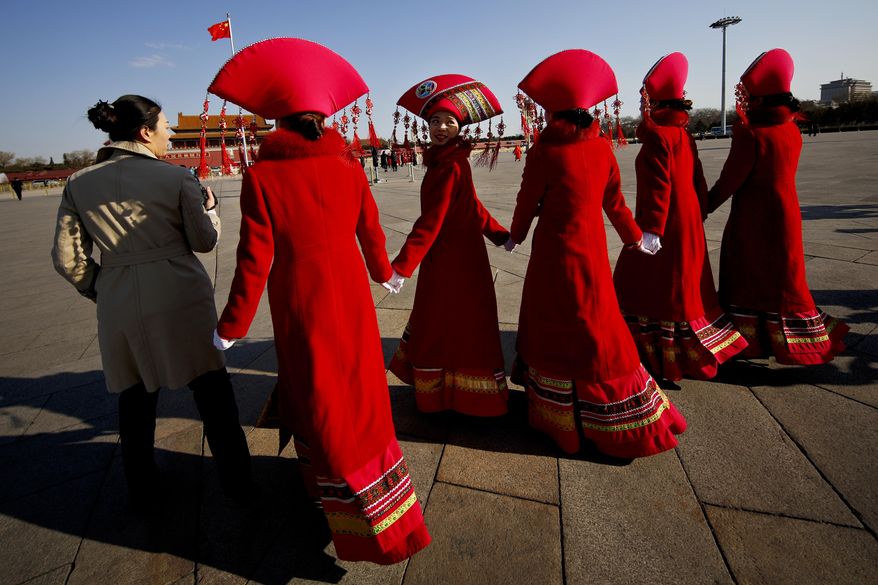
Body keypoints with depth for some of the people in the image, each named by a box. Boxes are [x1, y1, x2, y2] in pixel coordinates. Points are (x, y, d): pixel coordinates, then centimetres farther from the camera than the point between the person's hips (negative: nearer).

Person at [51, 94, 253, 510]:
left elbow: (67, 259, 4)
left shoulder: (78, 184, 4)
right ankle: (236, 481, 22)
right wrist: (209, 205, 16)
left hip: (119, 307, 4)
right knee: (211, 392, 10)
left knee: (134, 397, 19)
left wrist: (100, 289, 18)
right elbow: (204, 241, -1)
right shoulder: (176, 177, -7)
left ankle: (141, 490, 36)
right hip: (181, 301, -3)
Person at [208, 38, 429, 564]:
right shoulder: (348, 167, -3)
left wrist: (232, 325, -2)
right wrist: (384, 273, 25)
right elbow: (371, 232, 5)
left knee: (322, 406, 11)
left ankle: (377, 526, 24)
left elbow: (256, 260, -13)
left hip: (300, 308, -3)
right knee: (356, 396, 21)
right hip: (351, 299, 4)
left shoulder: (262, 176, -12)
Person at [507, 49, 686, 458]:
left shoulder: (545, 152, -14)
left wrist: (515, 236, 14)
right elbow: (614, 201, 8)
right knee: (596, 331, 17)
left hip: (554, 253, -5)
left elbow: (527, 202, -5)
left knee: (551, 330, 9)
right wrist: (634, 237, 23)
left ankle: (557, 416, 24)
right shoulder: (602, 148, 1)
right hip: (592, 251, 6)